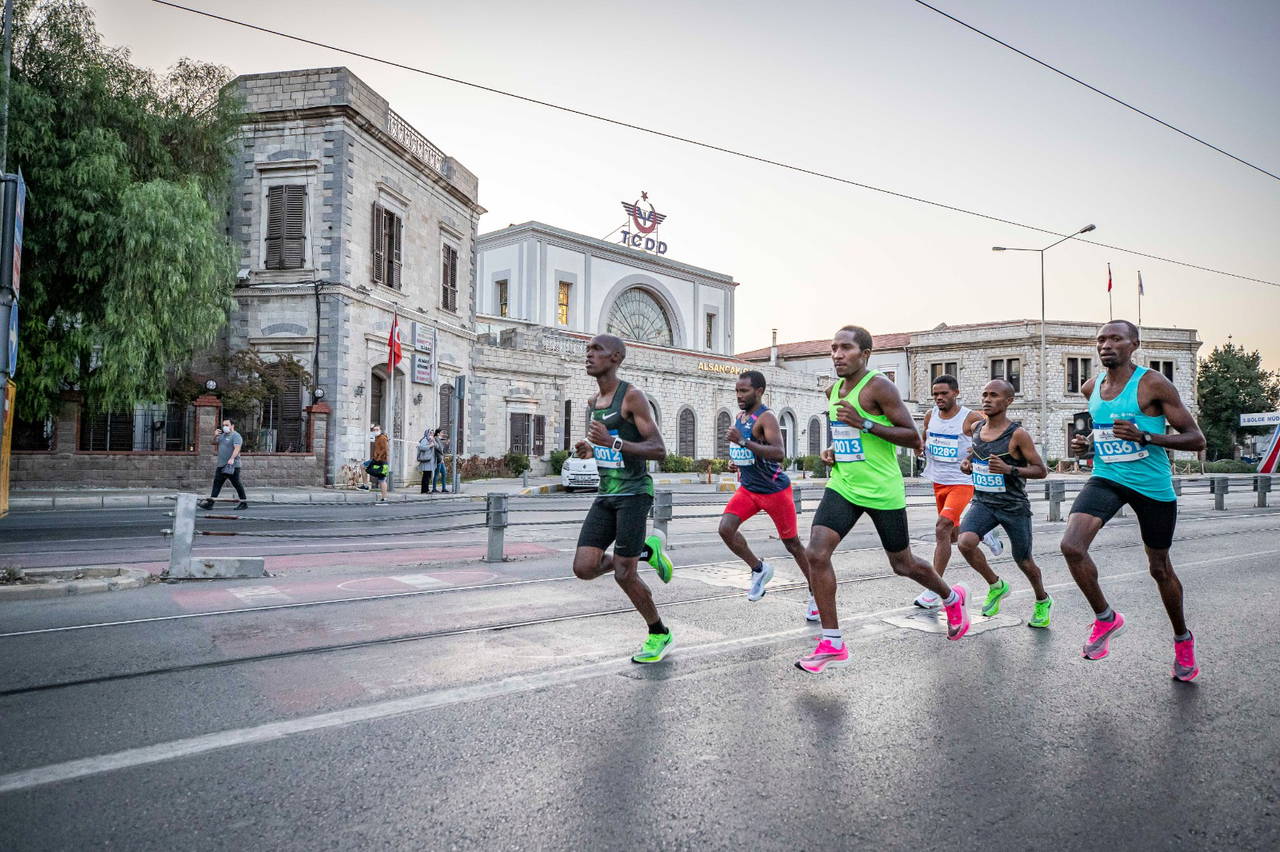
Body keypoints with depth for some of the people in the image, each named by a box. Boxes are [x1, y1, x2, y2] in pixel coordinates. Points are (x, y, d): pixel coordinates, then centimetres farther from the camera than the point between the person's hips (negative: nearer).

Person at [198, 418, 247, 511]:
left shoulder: (236, 436, -11)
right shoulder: (222, 435, 17)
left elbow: (237, 448, -25)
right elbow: (214, 443, 25)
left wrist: (232, 458, -39)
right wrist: (215, 436, 4)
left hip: (232, 465, -8)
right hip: (221, 465, 8)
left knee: (236, 484, -1)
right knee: (217, 483, 4)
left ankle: (244, 503, 9)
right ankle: (210, 503, 4)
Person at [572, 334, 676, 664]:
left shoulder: (632, 396, -10)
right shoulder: (594, 402, 13)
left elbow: (659, 450, -15)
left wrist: (613, 442, -27)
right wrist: (589, 450, 5)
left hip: (634, 493, -7)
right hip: (605, 494, 7)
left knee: (623, 574, -4)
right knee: (583, 568, -4)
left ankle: (659, 634, 20)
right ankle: (647, 551, 20)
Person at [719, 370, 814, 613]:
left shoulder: (766, 417, -17)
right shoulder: (740, 417, 8)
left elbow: (779, 453, -33)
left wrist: (743, 441, -37)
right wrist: (735, 460, 8)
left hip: (775, 490, -7)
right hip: (747, 488, 7)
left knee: (792, 543, 4)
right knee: (725, 528, -14)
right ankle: (759, 569, 8)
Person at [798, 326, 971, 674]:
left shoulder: (879, 387, -14)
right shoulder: (833, 391, 9)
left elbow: (914, 439, -16)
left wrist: (864, 424, -25)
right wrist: (832, 450, 5)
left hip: (882, 491, -6)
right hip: (843, 486, 6)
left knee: (903, 565, 12)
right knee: (816, 553, -13)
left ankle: (952, 599, 45)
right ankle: (832, 644, -3)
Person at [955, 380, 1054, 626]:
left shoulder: (1018, 434, -13)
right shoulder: (976, 428, 3)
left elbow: (1041, 470, -10)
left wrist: (1009, 469, -26)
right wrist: (967, 464, 0)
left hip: (1014, 506, -3)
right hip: (982, 502, 4)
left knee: (1024, 562, 10)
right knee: (966, 543, -22)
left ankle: (1042, 601, 42)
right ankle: (996, 586, 6)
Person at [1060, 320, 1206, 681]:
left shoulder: (1154, 385, -12)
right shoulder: (1091, 387, 5)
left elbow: (1196, 439, -11)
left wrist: (1145, 437, -25)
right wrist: (1086, 444, 4)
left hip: (1152, 485, -3)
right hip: (1107, 478, 4)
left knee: (1160, 568, 12)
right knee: (1071, 546, -21)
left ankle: (1183, 639, 39)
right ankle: (1105, 617, 3)